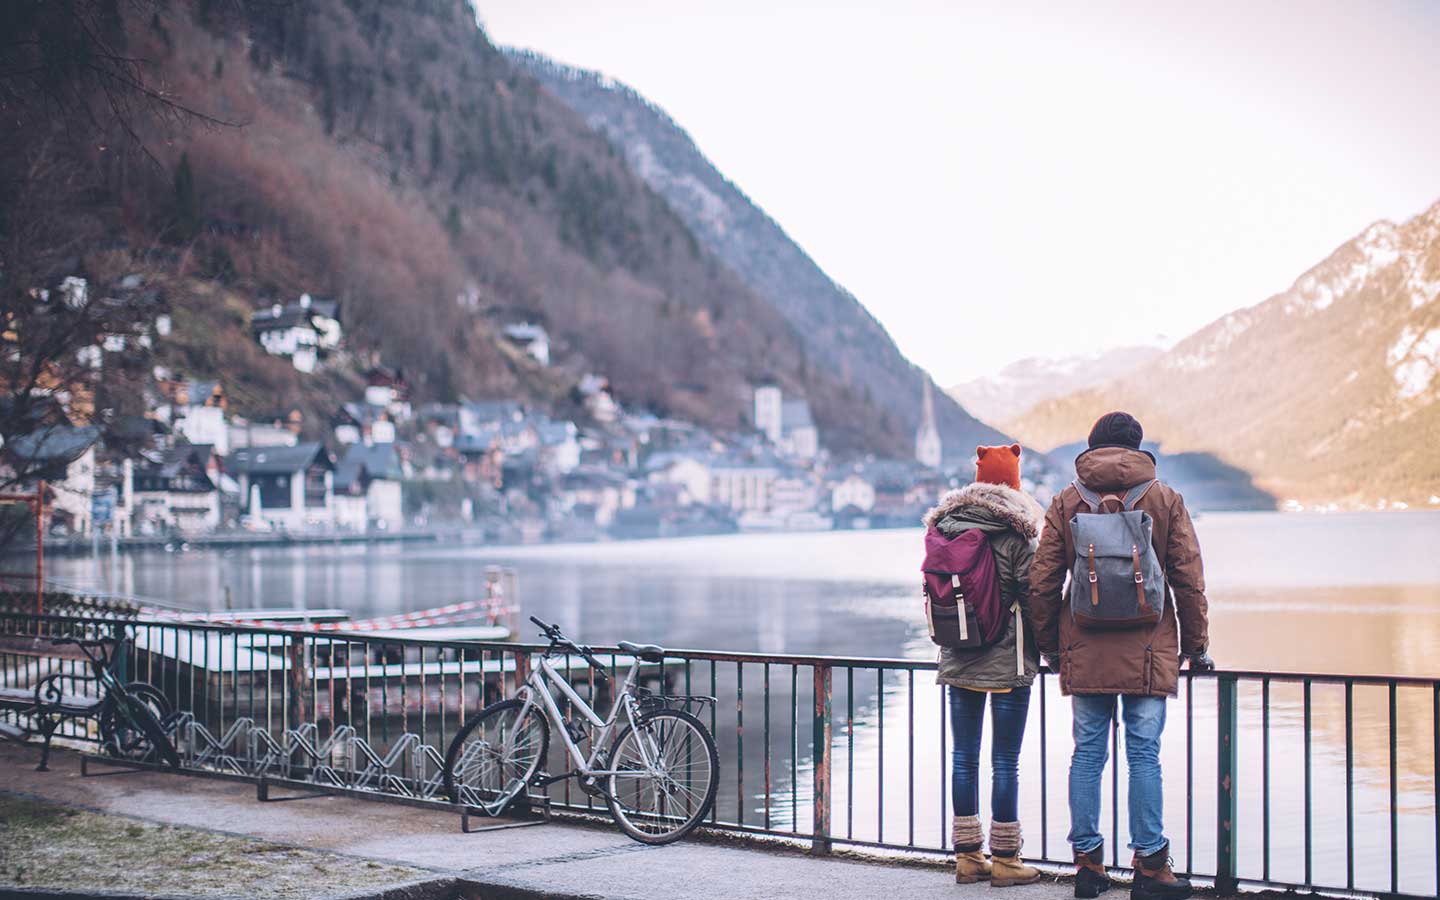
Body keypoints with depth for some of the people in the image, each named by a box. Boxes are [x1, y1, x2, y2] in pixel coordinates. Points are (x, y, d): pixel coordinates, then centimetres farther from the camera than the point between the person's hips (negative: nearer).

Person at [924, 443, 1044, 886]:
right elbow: (1034, 597, -9)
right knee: (1005, 761, 1)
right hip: (1006, 664, -5)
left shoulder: (944, 528, 4)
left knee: (964, 756, 10)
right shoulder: (1013, 536, -11)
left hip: (957, 662, 5)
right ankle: (1004, 860, 5)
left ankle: (967, 855, 16)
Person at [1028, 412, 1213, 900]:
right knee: (1144, 755, 1)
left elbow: (1042, 584, 3)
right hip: (1147, 653, -1)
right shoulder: (1164, 499, 1)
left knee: (1087, 753, 7)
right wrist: (1195, 645, 8)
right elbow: (1188, 580, 0)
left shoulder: (1066, 502, 3)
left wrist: (1050, 646, 14)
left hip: (1085, 654, 1)